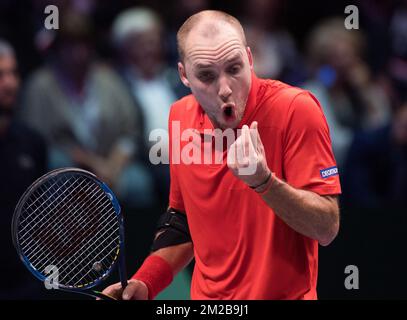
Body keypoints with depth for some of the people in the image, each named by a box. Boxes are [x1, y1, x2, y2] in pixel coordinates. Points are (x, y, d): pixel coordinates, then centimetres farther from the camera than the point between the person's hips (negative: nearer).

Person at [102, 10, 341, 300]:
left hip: (285, 294, -5)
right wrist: (145, 283, 0)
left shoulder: (296, 109, -19)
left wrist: (264, 182, -33)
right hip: (206, 296, 5)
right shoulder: (181, 116, -2)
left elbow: (328, 228, -20)